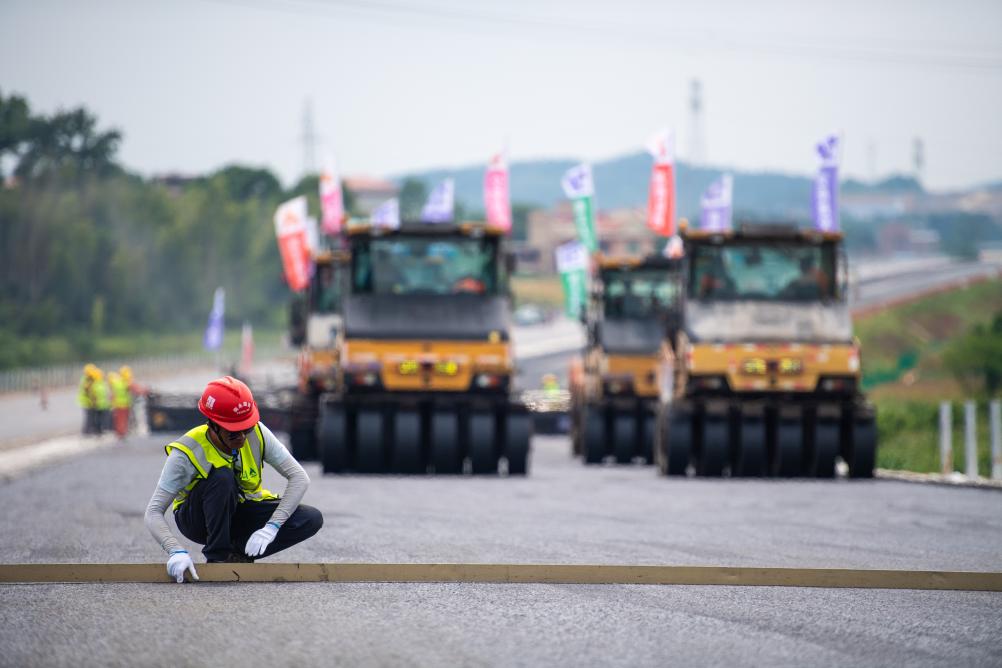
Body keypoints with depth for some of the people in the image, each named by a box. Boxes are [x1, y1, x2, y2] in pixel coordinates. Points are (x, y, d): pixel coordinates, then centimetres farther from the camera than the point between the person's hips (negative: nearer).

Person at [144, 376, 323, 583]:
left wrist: (271, 527, -31)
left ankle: (238, 552, -9)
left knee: (312, 520, -20)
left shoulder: (257, 434, -19)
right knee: (222, 477, -37)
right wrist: (176, 551, -48)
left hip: (241, 512, 4)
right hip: (198, 519, -4)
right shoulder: (186, 454, -28)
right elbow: (153, 513, -29)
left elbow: (299, 478, -19)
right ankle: (217, 556, -23)